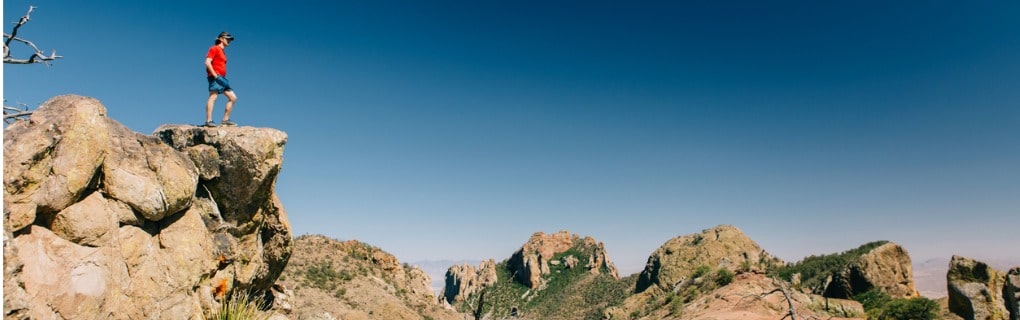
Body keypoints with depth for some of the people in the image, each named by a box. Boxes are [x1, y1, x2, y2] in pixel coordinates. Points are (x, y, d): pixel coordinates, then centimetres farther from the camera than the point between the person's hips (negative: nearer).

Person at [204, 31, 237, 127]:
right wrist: (216, 76, -18)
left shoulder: (222, 52, 25)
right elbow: (207, 62, -11)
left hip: (222, 78, 9)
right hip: (215, 76, -9)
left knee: (233, 97, 4)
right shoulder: (214, 48, 0)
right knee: (213, 97, -16)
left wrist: (224, 80, 17)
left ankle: (225, 120, 6)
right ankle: (208, 121, -21)